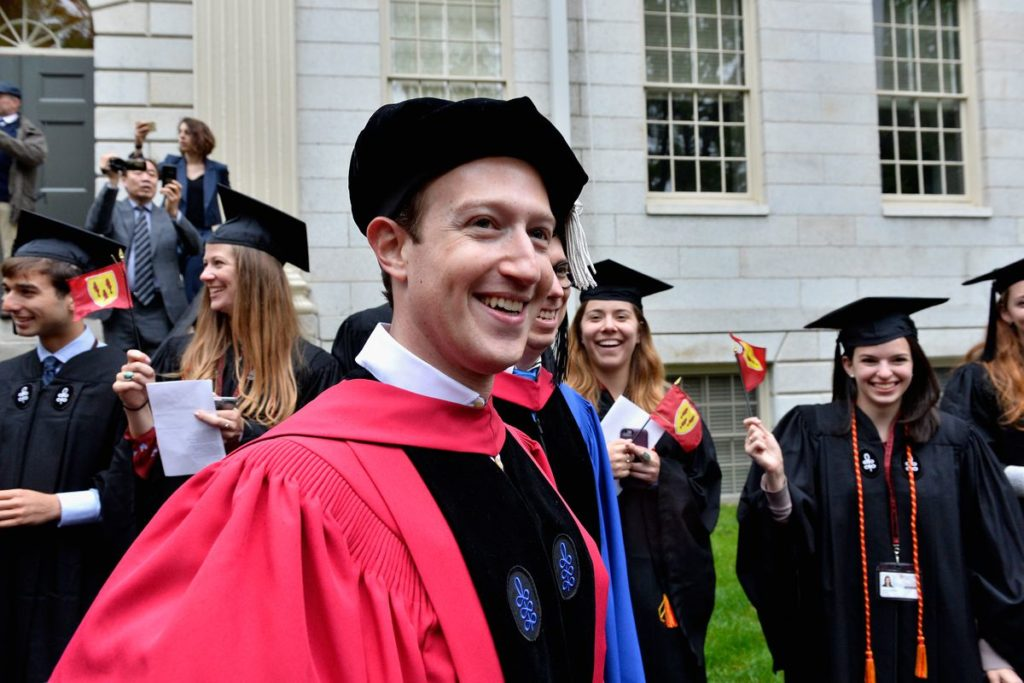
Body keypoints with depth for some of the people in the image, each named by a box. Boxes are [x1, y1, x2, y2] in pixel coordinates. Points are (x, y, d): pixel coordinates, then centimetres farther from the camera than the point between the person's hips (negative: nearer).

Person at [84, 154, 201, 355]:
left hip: (162, 311, 0)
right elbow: (95, 226, -13)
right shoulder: (113, 210, 10)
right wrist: (111, 183, -28)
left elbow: (193, 247, -5)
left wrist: (174, 212, -23)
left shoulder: (168, 215, 11)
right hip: (118, 310, 0)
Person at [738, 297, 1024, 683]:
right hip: (841, 645, -2)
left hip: (939, 644, 2)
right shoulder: (810, 432, -6)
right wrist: (775, 477, -32)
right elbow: (788, 531, -13)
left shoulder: (954, 442, 0)